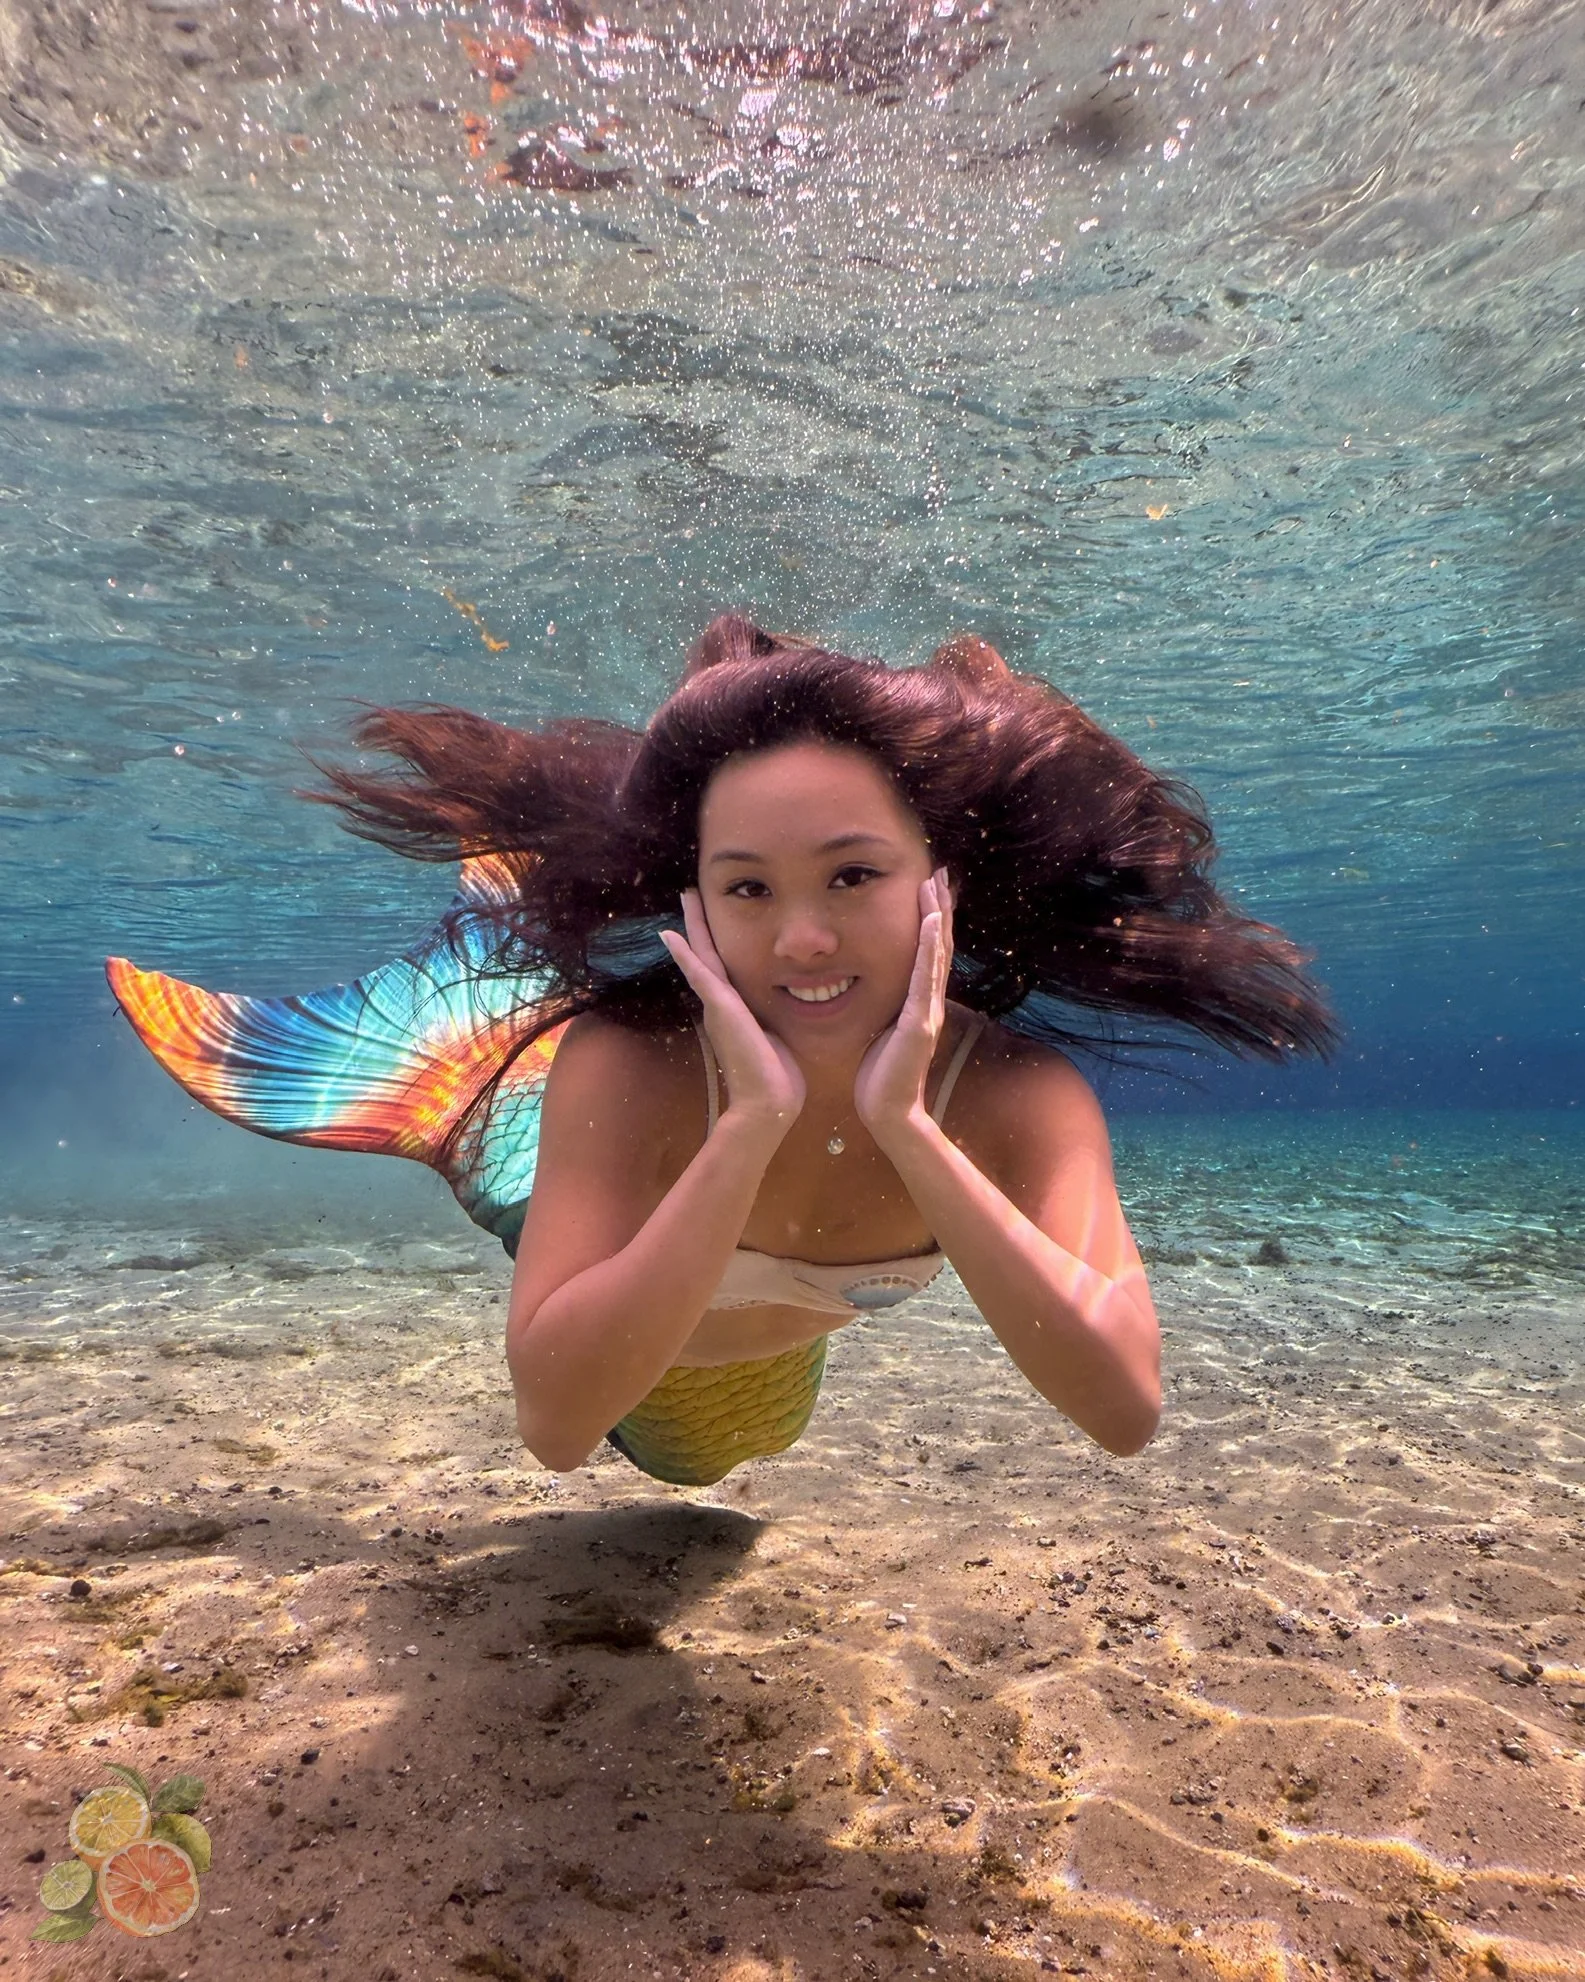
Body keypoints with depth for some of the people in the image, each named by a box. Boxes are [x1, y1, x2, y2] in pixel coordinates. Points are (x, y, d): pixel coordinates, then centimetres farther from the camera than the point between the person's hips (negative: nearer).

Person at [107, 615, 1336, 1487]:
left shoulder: (1023, 1096, -36)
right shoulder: (626, 1063, -42)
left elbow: (1125, 1410, -46)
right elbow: (554, 1422, -48)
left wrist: (906, 1128, -54)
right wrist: (752, 1125, -56)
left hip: (768, 1386, 4)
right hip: (605, 1349, -3)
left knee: (696, 1466, 40)